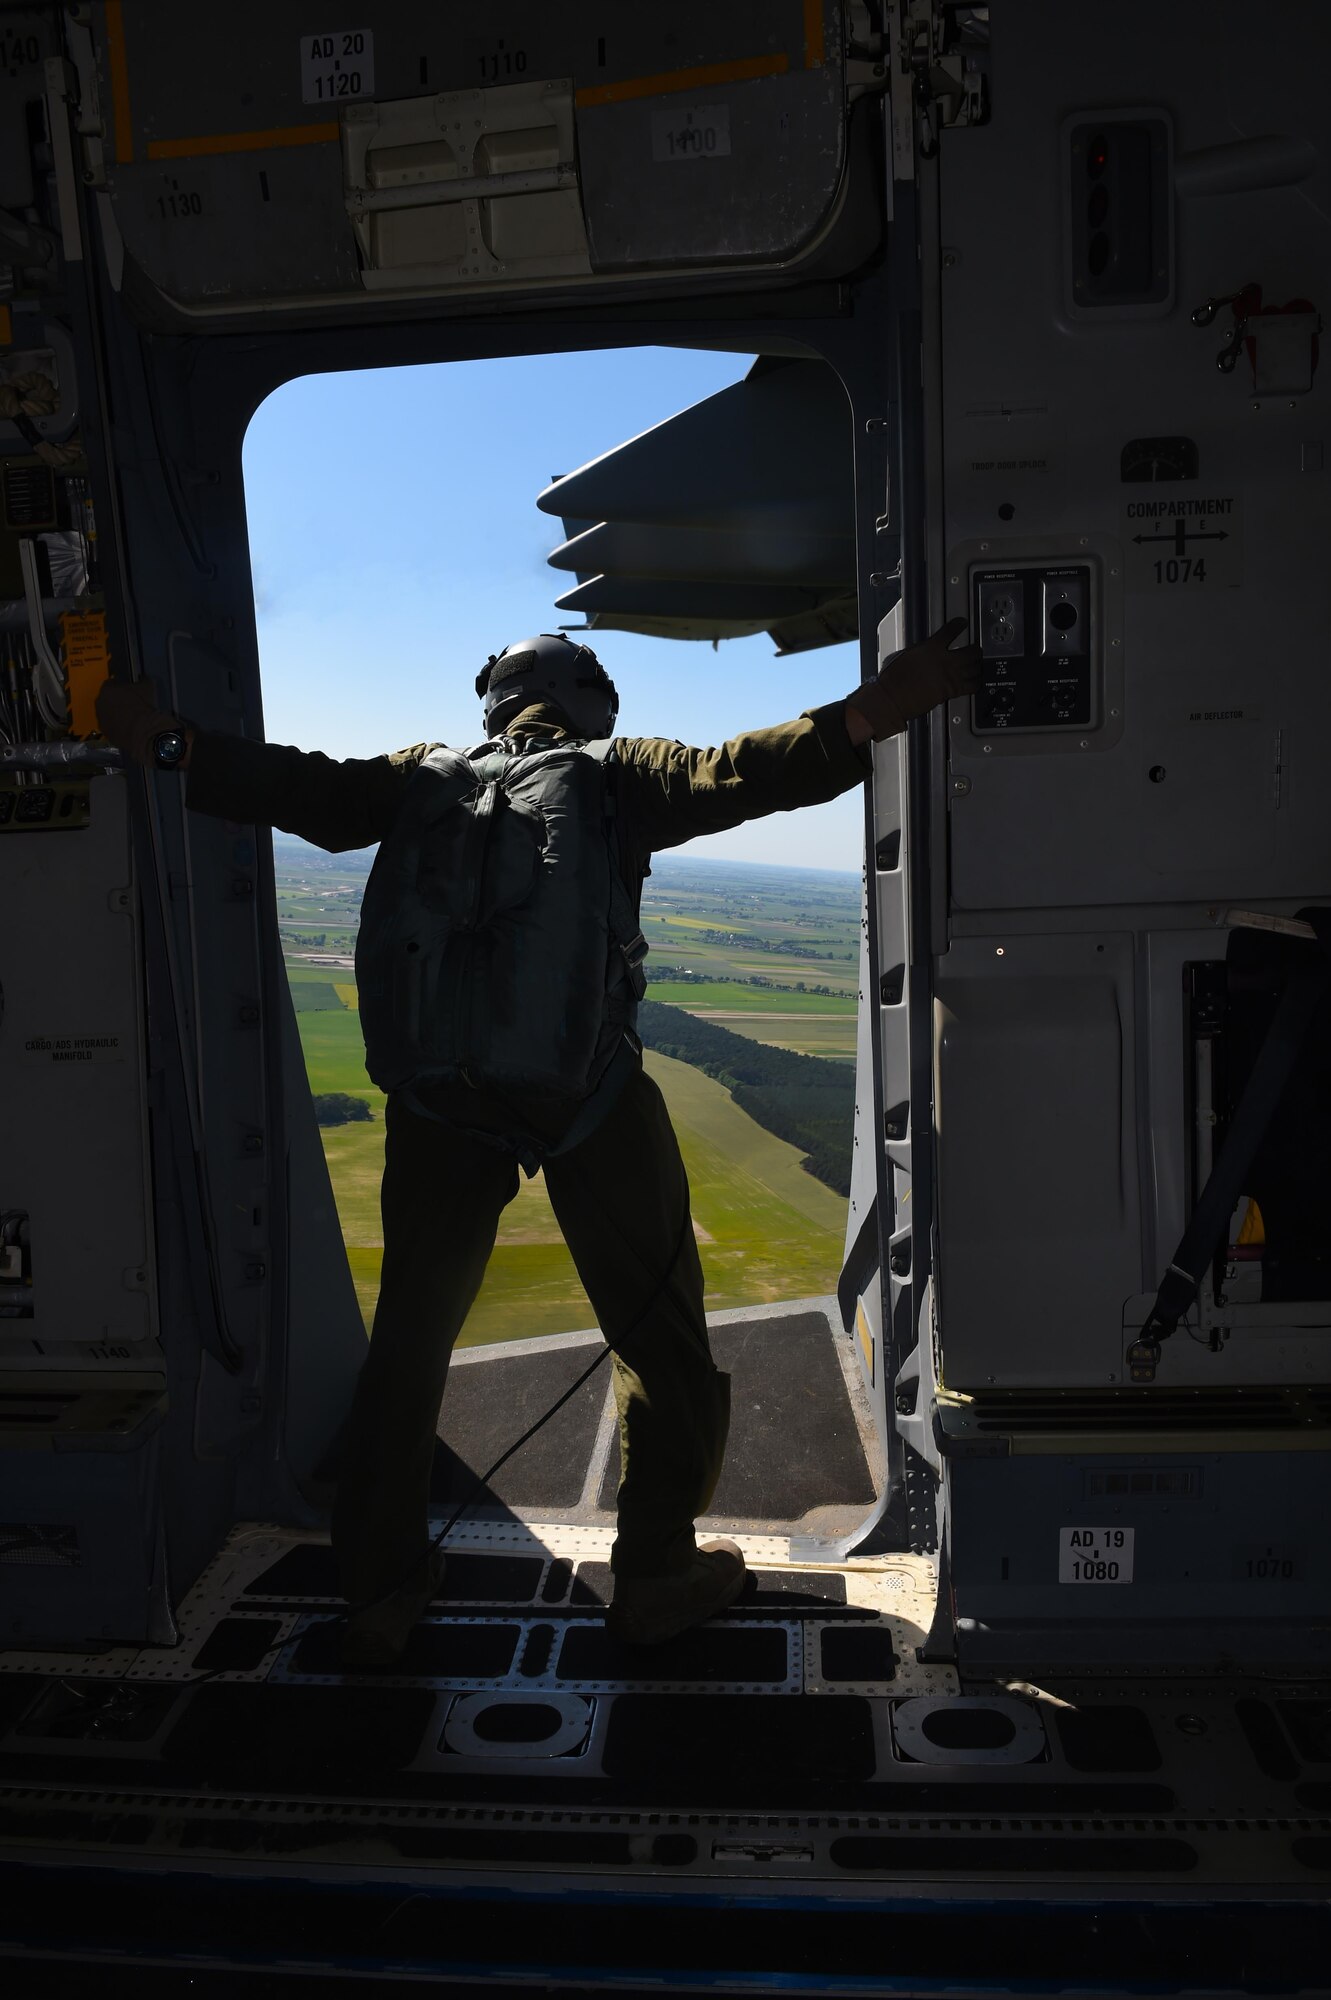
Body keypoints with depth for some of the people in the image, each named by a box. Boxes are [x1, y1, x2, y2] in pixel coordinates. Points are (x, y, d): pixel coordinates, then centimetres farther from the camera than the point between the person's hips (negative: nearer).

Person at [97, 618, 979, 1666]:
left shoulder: (424, 780, 9)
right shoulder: (614, 775, 3)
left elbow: (304, 790, -3)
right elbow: (732, 775, -13)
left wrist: (170, 745, 2)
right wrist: (866, 718, -17)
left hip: (436, 1100, 3)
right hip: (591, 1099, -2)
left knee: (410, 1333, 18)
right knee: (661, 1332, 15)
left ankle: (381, 1590, 25)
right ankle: (656, 1573, 24)